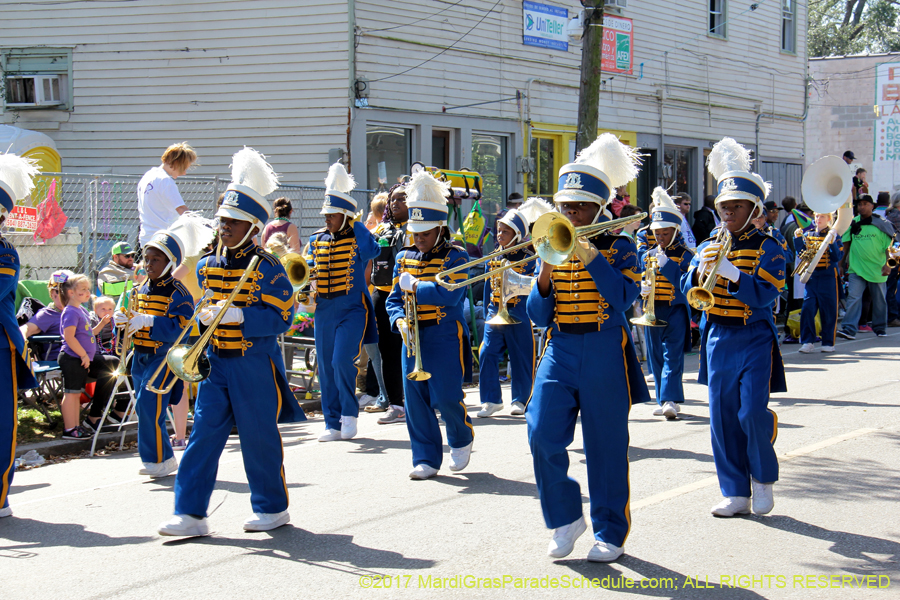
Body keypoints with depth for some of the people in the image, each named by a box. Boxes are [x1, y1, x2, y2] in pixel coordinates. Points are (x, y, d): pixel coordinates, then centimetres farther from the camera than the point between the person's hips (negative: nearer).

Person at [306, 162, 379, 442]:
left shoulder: (358, 237, -4)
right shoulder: (317, 239, 10)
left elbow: (371, 251, -26)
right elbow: (309, 268, 15)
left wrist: (357, 223, -17)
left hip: (352, 309, -5)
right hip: (324, 311, 5)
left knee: (342, 361, -16)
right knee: (326, 367, 5)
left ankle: (349, 413, 4)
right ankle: (333, 424, 14)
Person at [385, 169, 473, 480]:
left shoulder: (455, 256, -5)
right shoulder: (404, 258, 12)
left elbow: (450, 294, -20)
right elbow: (394, 299, 12)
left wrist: (414, 286, -16)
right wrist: (400, 320, -8)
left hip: (446, 338, -5)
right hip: (413, 338, 5)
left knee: (446, 396, -7)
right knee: (415, 399, 2)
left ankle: (462, 439, 22)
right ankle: (426, 459, 10)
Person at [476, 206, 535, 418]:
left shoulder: (527, 258, -2)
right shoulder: (493, 258, 12)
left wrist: (510, 272, -22)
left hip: (518, 316, -4)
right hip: (495, 314, 4)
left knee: (521, 357, 2)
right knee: (487, 354, -8)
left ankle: (520, 400, 15)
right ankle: (491, 400, 0)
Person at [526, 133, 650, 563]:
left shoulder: (620, 248, 0)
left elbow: (621, 296, -18)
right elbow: (538, 317, 7)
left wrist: (588, 254, -21)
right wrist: (545, 274, -10)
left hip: (604, 354, -3)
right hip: (560, 350, 3)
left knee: (606, 445, 1)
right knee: (542, 434, -10)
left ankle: (610, 533, 15)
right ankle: (566, 518, 10)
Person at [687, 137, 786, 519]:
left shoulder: (767, 248, -3)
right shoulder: (709, 247, 10)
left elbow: (765, 295, -15)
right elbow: (687, 291, 3)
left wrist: (733, 274, -28)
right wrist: (699, 272, -17)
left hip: (754, 340, -5)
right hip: (718, 340, 5)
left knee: (752, 412, -14)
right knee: (722, 417, 3)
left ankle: (763, 477, 12)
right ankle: (736, 493, 12)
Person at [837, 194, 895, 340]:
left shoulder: (881, 224, -1)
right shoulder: (853, 223, 6)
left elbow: (888, 246, 0)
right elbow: (846, 243, 13)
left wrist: (887, 264, -9)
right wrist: (842, 261, 7)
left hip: (877, 268, -1)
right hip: (856, 268, 1)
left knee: (879, 300, 10)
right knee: (853, 298, -11)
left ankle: (880, 328, 25)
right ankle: (849, 329, -17)